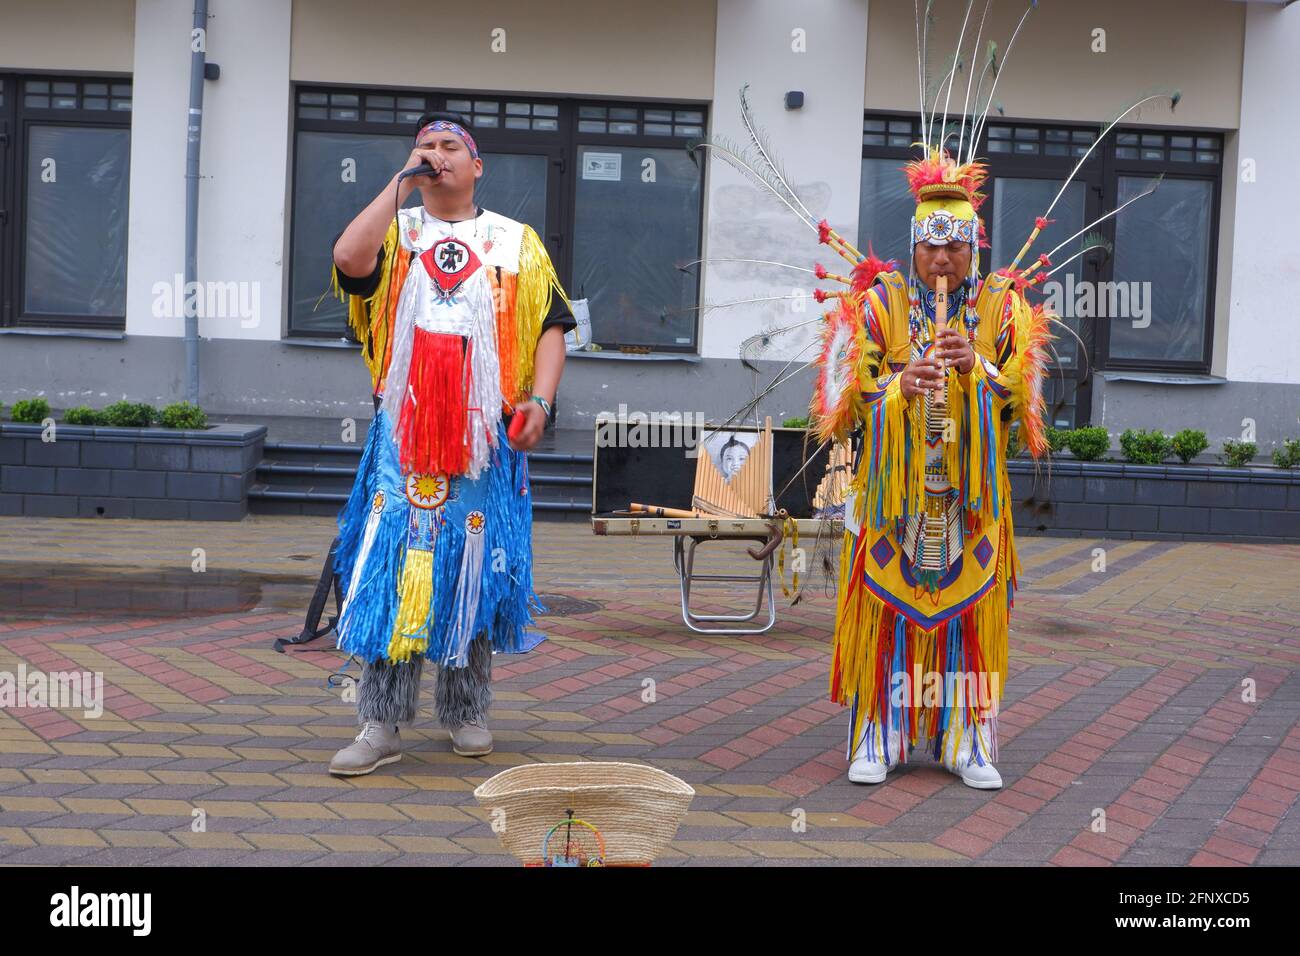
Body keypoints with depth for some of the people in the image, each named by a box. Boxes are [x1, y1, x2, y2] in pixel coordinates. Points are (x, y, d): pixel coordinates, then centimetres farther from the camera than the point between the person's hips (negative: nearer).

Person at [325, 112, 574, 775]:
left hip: (487, 435, 1)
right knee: (392, 567, -5)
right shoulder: (396, 231, 10)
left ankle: (466, 713, 20)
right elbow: (347, 257, -13)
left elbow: (551, 325, 6)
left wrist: (540, 401, -8)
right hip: (405, 434, 0)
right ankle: (382, 725, 0)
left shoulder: (516, 242, 12)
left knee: (475, 569, 6)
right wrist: (402, 182, -7)